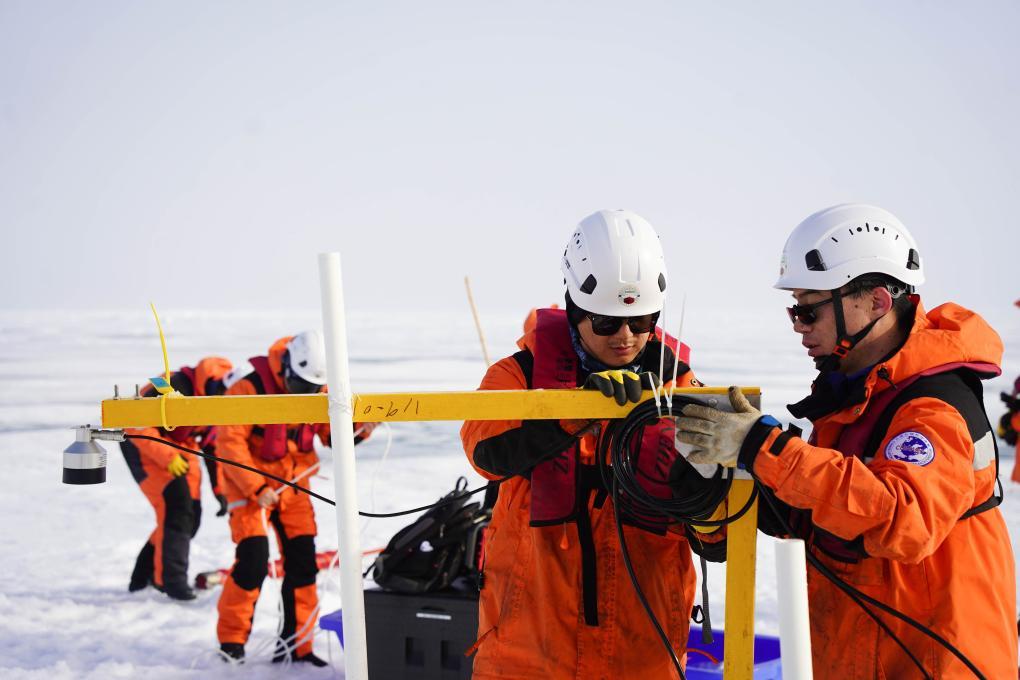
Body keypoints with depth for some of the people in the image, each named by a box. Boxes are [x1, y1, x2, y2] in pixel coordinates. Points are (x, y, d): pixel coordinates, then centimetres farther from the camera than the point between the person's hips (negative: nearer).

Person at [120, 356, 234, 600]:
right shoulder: (176, 388, -30)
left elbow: (216, 447, 6)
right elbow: (137, 425, -31)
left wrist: (220, 490, 2)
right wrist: (168, 457, -36)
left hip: (180, 449, 8)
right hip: (141, 442, -8)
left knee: (191, 515, 4)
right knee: (175, 505, -21)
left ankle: (144, 576, 17)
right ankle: (170, 580, -12)